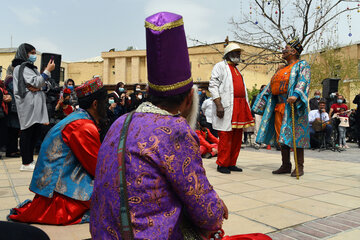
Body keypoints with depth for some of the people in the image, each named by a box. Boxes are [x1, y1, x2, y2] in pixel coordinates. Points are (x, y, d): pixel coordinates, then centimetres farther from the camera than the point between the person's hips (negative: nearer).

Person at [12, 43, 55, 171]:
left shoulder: (31, 67, 23)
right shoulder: (21, 68, -5)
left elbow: (43, 83, 21)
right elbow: (36, 82, -14)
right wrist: (48, 70, -10)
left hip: (36, 104, 9)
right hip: (28, 104, -9)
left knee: (35, 131, 9)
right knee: (27, 132, -6)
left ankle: (30, 160, 16)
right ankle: (26, 163, -2)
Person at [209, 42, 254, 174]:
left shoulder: (237, 70, 26)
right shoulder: (220, 66, 2)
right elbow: (213, 86, -9)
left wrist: (246, 108, 21)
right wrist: (218, 105, -19)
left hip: (240, 107, 8)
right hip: (226, 107, -8)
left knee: (237, 137, 7)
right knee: (225, 136, -8)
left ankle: (231, 163, 16)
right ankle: (222, 164, 1)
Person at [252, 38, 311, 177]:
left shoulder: (302, 65, 2)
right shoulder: (281, 69, 23)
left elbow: (303, 81, -16)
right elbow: (270, 87, 21)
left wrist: (295, 95, -34)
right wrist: (260, 104, 17)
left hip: (293, 106, -7)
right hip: (279, 107, 7)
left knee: (295, 135, -7)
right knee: (282, 136, 6)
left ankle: (299, 167, 1)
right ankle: (285, 166, 13)